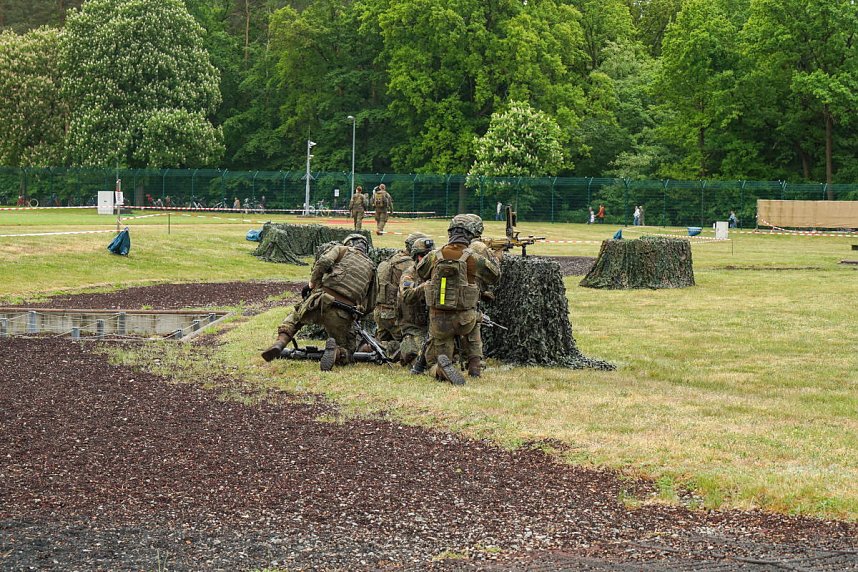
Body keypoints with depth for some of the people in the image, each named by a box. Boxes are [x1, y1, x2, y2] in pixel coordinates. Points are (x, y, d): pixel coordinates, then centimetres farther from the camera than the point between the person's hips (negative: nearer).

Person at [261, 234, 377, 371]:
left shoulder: (342, 249, 15)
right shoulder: (371, 267, 22)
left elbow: (323, 262, -7)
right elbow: (370, 305, 20)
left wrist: (312, 283, 7)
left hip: (322, 302, -1)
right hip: (344, 316, 1)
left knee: (294, 318, 27)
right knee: (346, 352, 17)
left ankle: (280, 343, -3)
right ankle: (335, 352, -19)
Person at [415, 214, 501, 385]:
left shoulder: (434, 256, -2)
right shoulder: (475, 258, -10)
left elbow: (421, 272, 20)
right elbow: (494, 276, 9)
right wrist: (491, 256, 26)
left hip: (438, 318, 1)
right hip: (464, 318, -1)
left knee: (433, 364, 14)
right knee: (473, 324, 38)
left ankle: (441, 368, -23)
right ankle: (474, 366, 22)